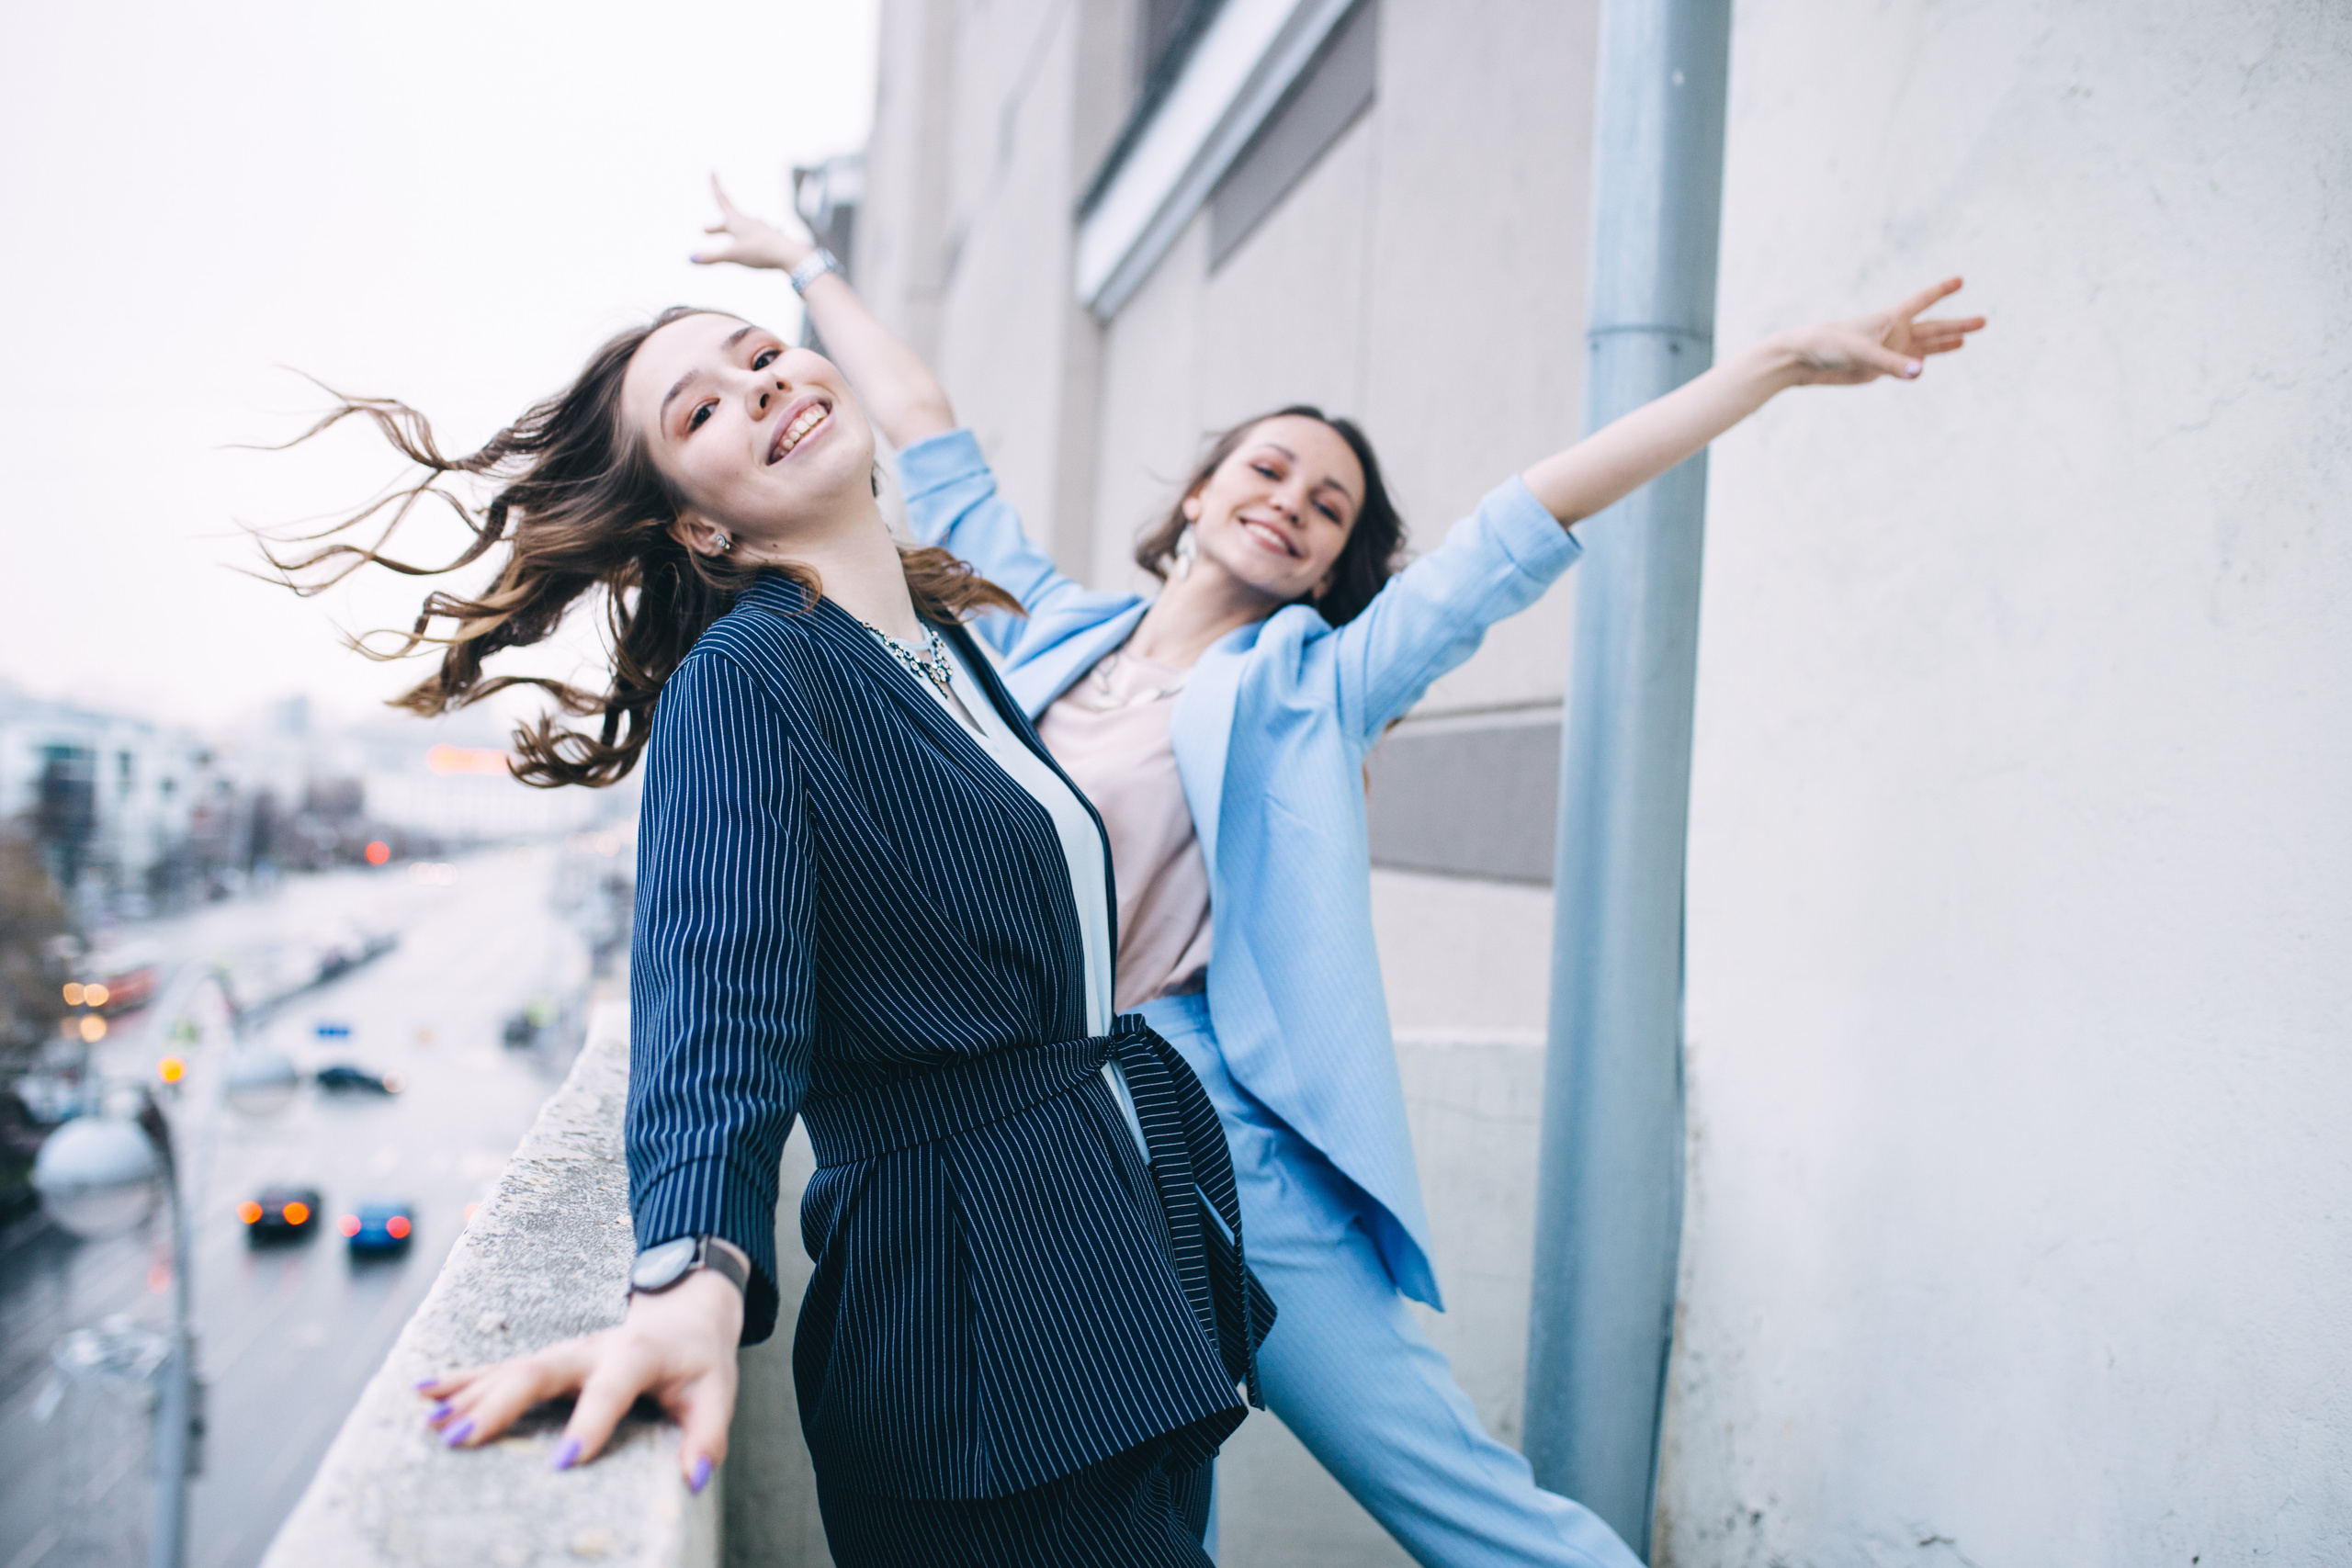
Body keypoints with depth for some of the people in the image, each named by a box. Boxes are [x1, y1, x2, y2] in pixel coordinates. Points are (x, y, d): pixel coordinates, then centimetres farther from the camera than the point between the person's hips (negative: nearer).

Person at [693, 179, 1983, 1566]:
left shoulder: (1313, 685, 7)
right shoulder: (1049, 625, 16)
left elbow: (1526, 529, 2)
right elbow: (926, 425, 24)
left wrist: (1782, 362, 0)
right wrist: (806, 267, 35)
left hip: (1214, 1135, -3)